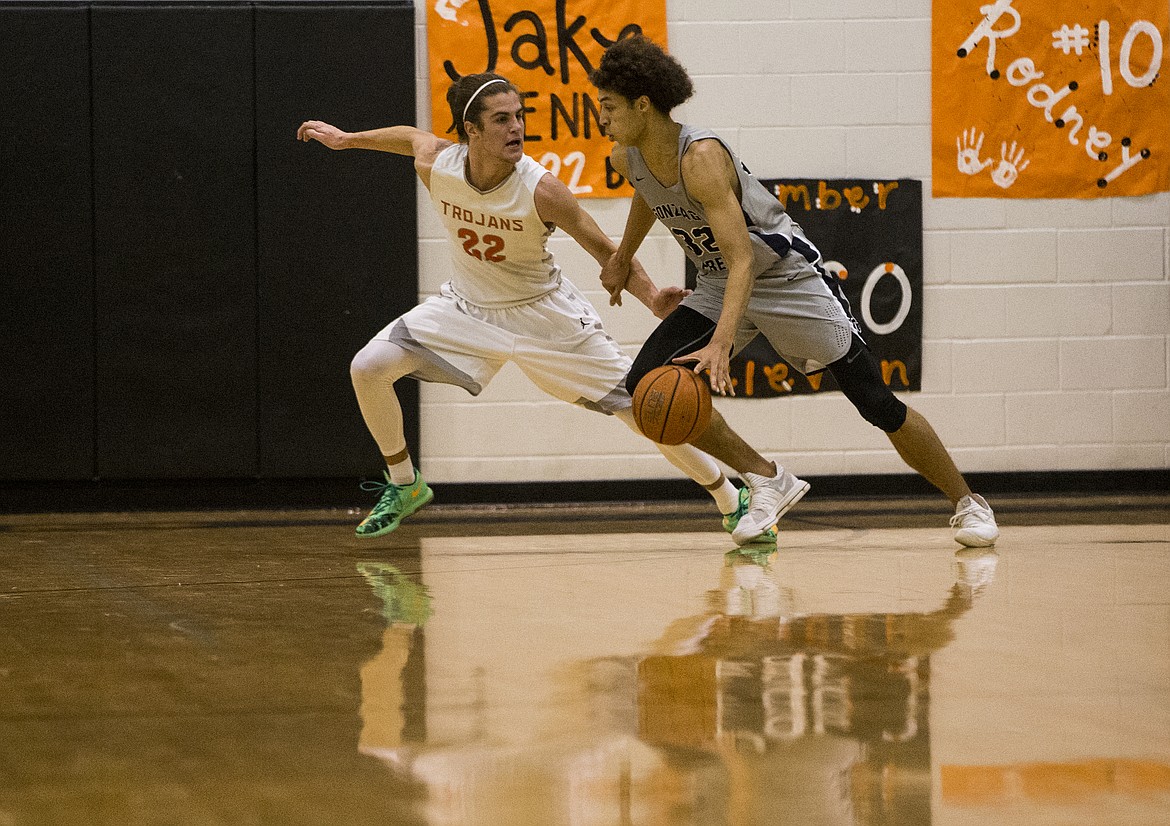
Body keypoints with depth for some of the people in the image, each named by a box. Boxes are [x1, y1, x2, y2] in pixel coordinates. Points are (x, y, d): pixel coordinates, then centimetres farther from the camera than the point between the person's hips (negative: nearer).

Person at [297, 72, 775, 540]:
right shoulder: (435, 165, -21)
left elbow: (602, 248, -17)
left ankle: (732, 502, 9)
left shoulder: (540, 190, -29)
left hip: (543, 312, -3)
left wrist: (651, 298, -31)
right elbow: (413, 136, 5)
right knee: (368, 368, -12)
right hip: (468, 305, 3)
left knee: (641, 408, -7)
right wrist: (345, 139, 19)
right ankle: (404, 487, 10)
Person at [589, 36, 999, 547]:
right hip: (720, 286, 7)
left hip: (787, 276, -7)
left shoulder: (701, 157, -33)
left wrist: (721, 345, -51)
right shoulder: (627, 158, -9)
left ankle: (968, 504, 12)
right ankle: (765, 480, 2)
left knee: (877, 404, -7)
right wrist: (623, 258, 28)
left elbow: (742, 260, -39)